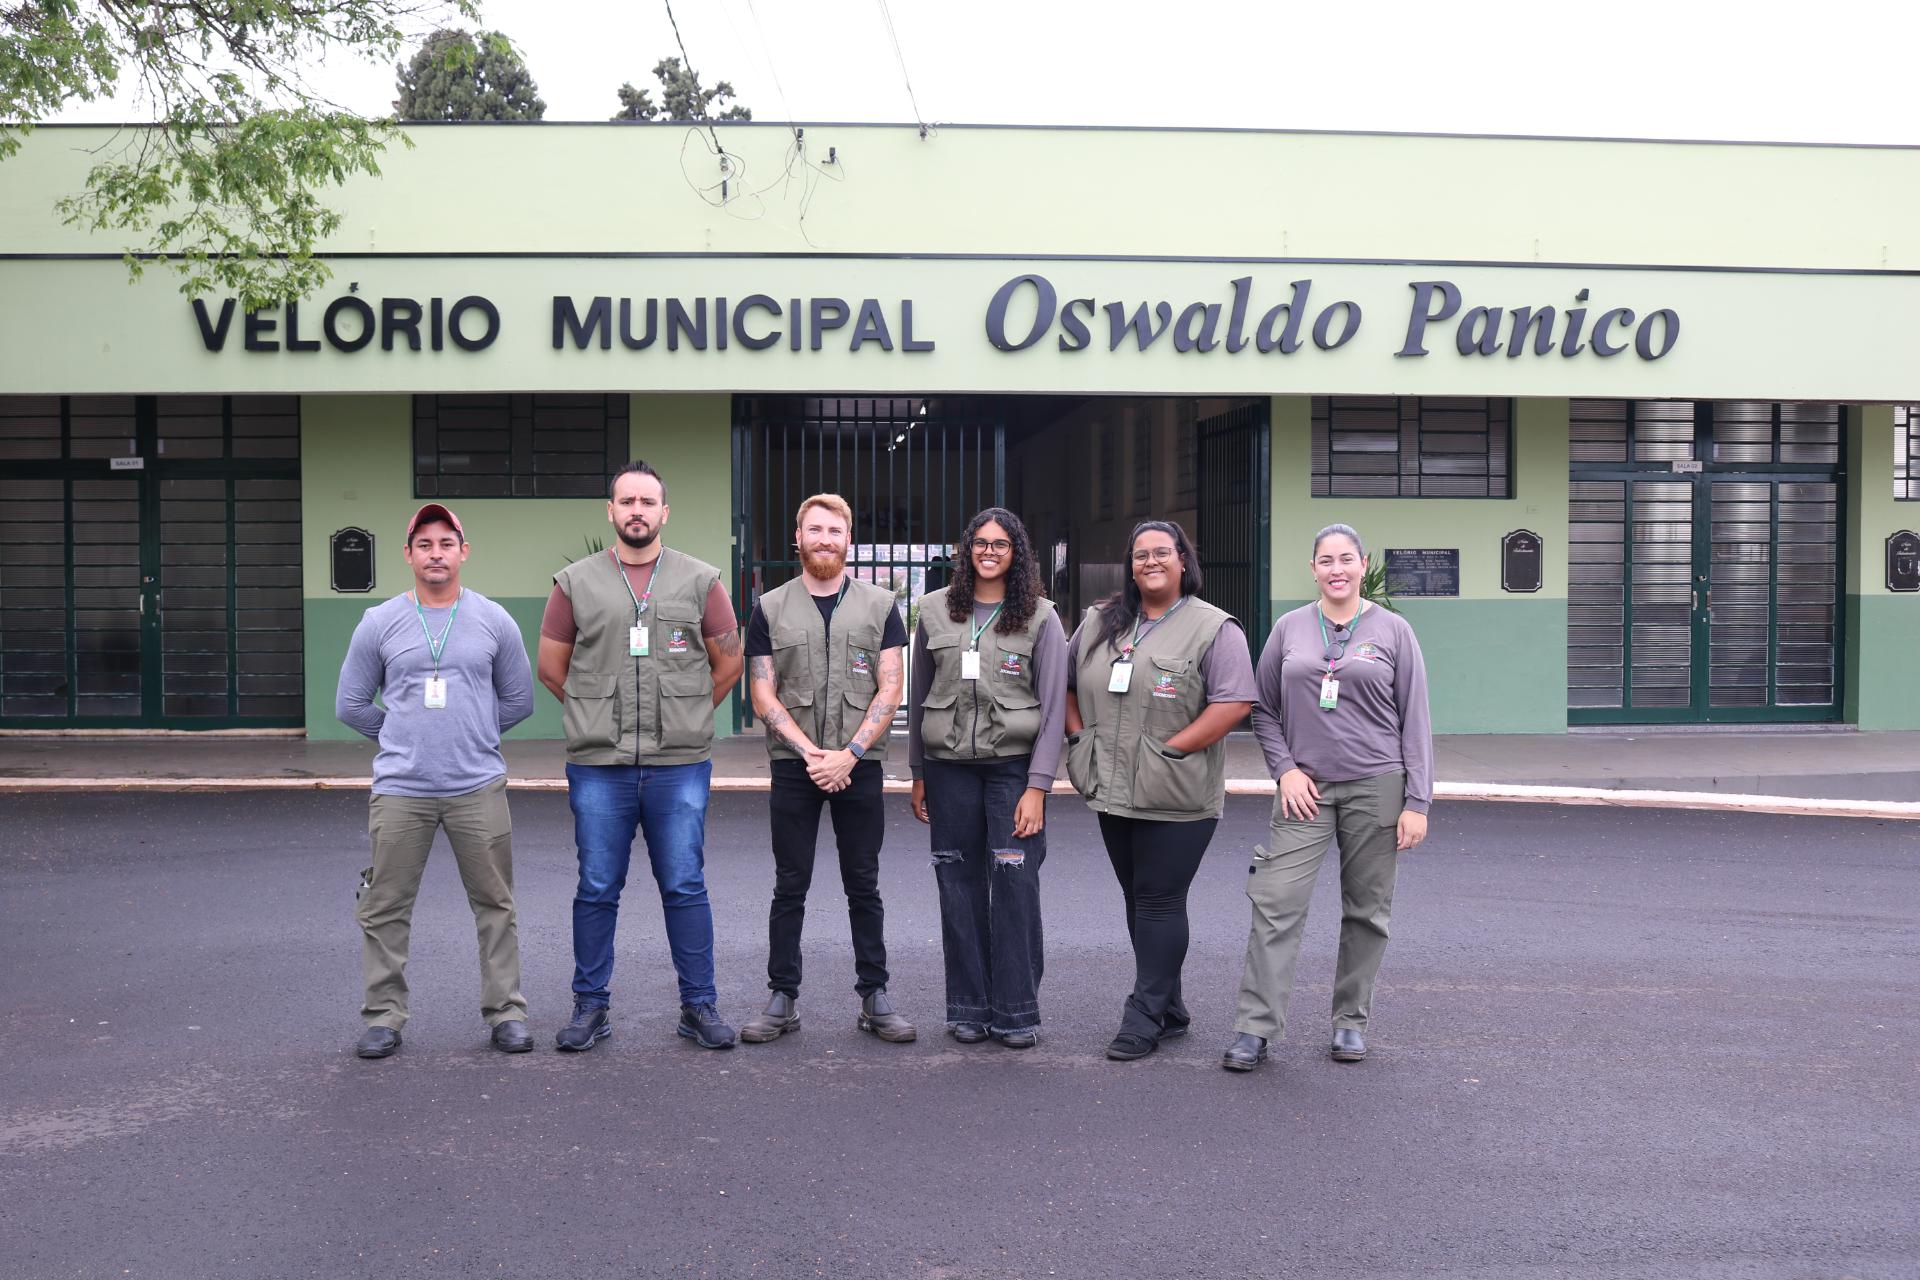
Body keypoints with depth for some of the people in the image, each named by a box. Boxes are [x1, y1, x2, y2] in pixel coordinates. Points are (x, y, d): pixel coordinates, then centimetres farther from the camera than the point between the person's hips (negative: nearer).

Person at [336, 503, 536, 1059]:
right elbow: (350, 704, 10)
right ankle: (383, 1017, 15)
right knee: (385, 909, 3)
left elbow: (519, 699, 13)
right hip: (400, 790, 0)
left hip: (479, 789, 0)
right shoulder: (380, 623, 3)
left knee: (495, 905, 6)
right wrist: (404, 736, 11)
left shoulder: (494, 621, 4)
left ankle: (506, 1012, 16)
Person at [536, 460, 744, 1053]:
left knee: (685, 889, 4)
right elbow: (551, 666, 11)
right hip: (598, 768, 1)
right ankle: (591, 1008, 18)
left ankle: (699, 1005, 15)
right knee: (596, 891, 7)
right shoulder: (576, 583, 5)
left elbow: (728, 662, 12)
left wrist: (686, 716, 10)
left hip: (680, 767, 0)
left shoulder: (700, 581, 5)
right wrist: (601, 715, 10)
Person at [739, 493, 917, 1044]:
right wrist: (810, 752, -11)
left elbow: (889, 690, 0)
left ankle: (874, 998, 14)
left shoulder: (879, 605, 5)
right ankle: (782, 999, 12)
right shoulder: (771, 609, 6)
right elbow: (763, 695, 1)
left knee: (864, 888, 6)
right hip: (793, 766, 0)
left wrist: (847, 754, -11)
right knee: (789, 888, 4)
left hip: (859, 765, 0)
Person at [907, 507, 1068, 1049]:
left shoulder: (1040, 617, 1)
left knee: (1016, 887, -6)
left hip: (1014, 765, -2)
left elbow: (1053, 706, -3)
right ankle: (967, 1007, 16)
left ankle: (1016, 1012, 5)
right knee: (959, 886, 5)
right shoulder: (935, 610, 8)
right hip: (949, 766, 2)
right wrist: (917, 773, 11)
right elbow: (919, 695, 13)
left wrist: (1037, 786, -9)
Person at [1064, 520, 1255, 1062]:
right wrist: (1078, 736, 6)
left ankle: (1145, 1017, 3)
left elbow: (1233, 703, -16)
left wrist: (1171, 750, -17)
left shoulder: (1213, 628, -7)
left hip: (1176, 798, -6)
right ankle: (1169, 1009, 25)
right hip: (1113, 793, 6)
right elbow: (1066, 683, 20)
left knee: (1160, 903, -4)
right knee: (1138, 901, 13)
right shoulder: (1098, 623, 11)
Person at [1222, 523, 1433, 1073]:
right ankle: (1254, 1028, -5)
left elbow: (1415, 721, 2)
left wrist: (1417, 803, -3)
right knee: (1276, 904, -9)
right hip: (1305, 788, 1)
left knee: (1366, 910, 6)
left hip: (1375, 787, 0)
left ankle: (1351, 1021, 21)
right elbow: (1264, 709, 12)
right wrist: (1284, 768, -3)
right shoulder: (1290, 628, 7)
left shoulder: (1392, 631, 4)